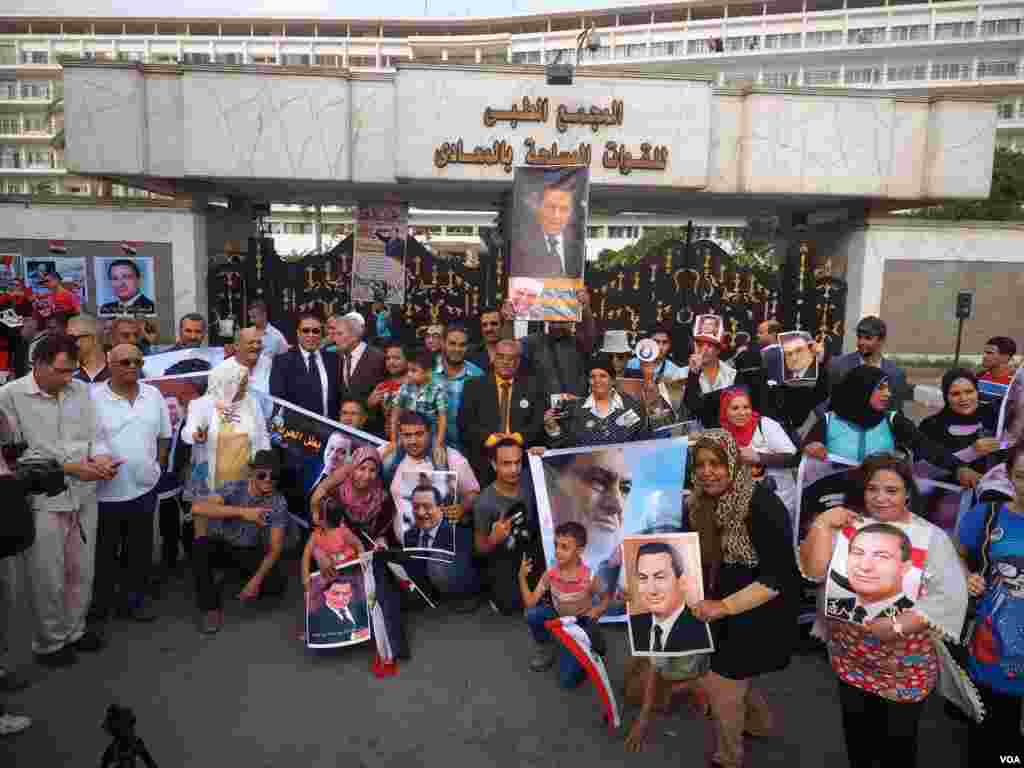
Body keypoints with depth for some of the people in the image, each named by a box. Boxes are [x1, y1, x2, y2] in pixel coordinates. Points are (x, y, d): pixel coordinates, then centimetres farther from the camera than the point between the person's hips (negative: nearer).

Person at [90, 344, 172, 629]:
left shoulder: (154, 395, 4)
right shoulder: (93, 398, -11)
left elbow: (164, 435, 12)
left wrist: (157, 466, 6)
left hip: (144, 487, 4)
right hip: (106, 490, -4)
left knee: (140, 551, 16)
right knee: (104, 552, 13)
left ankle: (134, 599, 31)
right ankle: (101, 603, 30)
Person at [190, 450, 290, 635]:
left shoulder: (278, 503, -15)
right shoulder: (233, 488, -20)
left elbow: (275, 547, -15)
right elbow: (197, 508, -38)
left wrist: (257, 579, -30)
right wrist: (242, 512, -47)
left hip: (249, 552, 1)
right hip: (220, 545, -1)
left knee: (278, 583, -24)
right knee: (200, 547, -35)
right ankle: (212, 607, -17)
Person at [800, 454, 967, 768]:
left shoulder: (932, 537, -7)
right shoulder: (846, 527, -2)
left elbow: (949, 598, -18)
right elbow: (814, 571, -10)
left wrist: (897, 626, -26)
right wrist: (822, 524, -17)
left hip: (907, 668, -2)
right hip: (850, 660, 2)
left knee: (898, 742, 15)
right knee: (857, 736, 20)